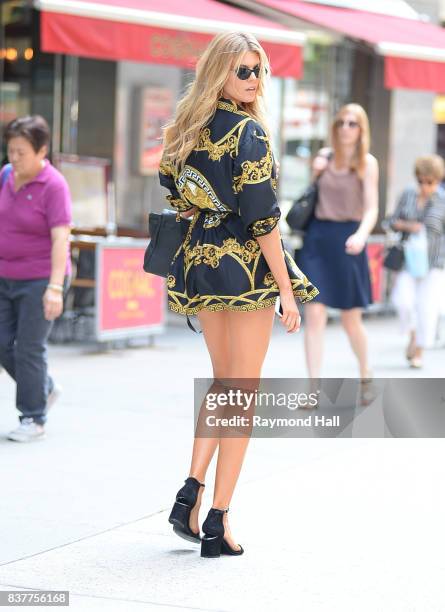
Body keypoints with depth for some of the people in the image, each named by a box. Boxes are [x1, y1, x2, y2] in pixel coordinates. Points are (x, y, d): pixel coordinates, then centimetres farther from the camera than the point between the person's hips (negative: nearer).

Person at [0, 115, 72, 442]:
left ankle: (34, 420, 8)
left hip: (38, 280, -6)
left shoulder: (54, 186, -16)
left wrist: (55, 287, -30)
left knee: (29, 349, -4)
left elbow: (61, 239, -22)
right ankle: (45, 388, 29)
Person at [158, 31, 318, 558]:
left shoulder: (187, 129, 6)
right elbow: (262, 218, -17)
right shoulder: (249, 133, -15)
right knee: (243, 393, 1)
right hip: (245, 265, -7)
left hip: (198, 261, 7)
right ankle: (217, 523, 2)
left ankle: (191, 490, 8)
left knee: (222, 381, 21)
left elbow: (173, 192, 15)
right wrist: (286, 288, -13)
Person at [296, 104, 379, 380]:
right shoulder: (324, 156, 8)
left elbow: (371, 209, -12)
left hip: (347, 240, -3)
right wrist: (315, 170, 3)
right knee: (314, 315, -9)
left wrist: (361, 236, -31)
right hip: (318, 236, 3)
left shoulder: (367, 162, -3)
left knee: (351, 320, 7)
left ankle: (365, 375, 34)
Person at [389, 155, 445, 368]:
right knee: (403, 299, -15)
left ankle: (419, 353, 11)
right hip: (408, 260, 2)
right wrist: (408, 226, -12)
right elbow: (393, 222, 7)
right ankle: (413, 333, 15)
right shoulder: (408, 195, 5)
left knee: (427, 306, -4)